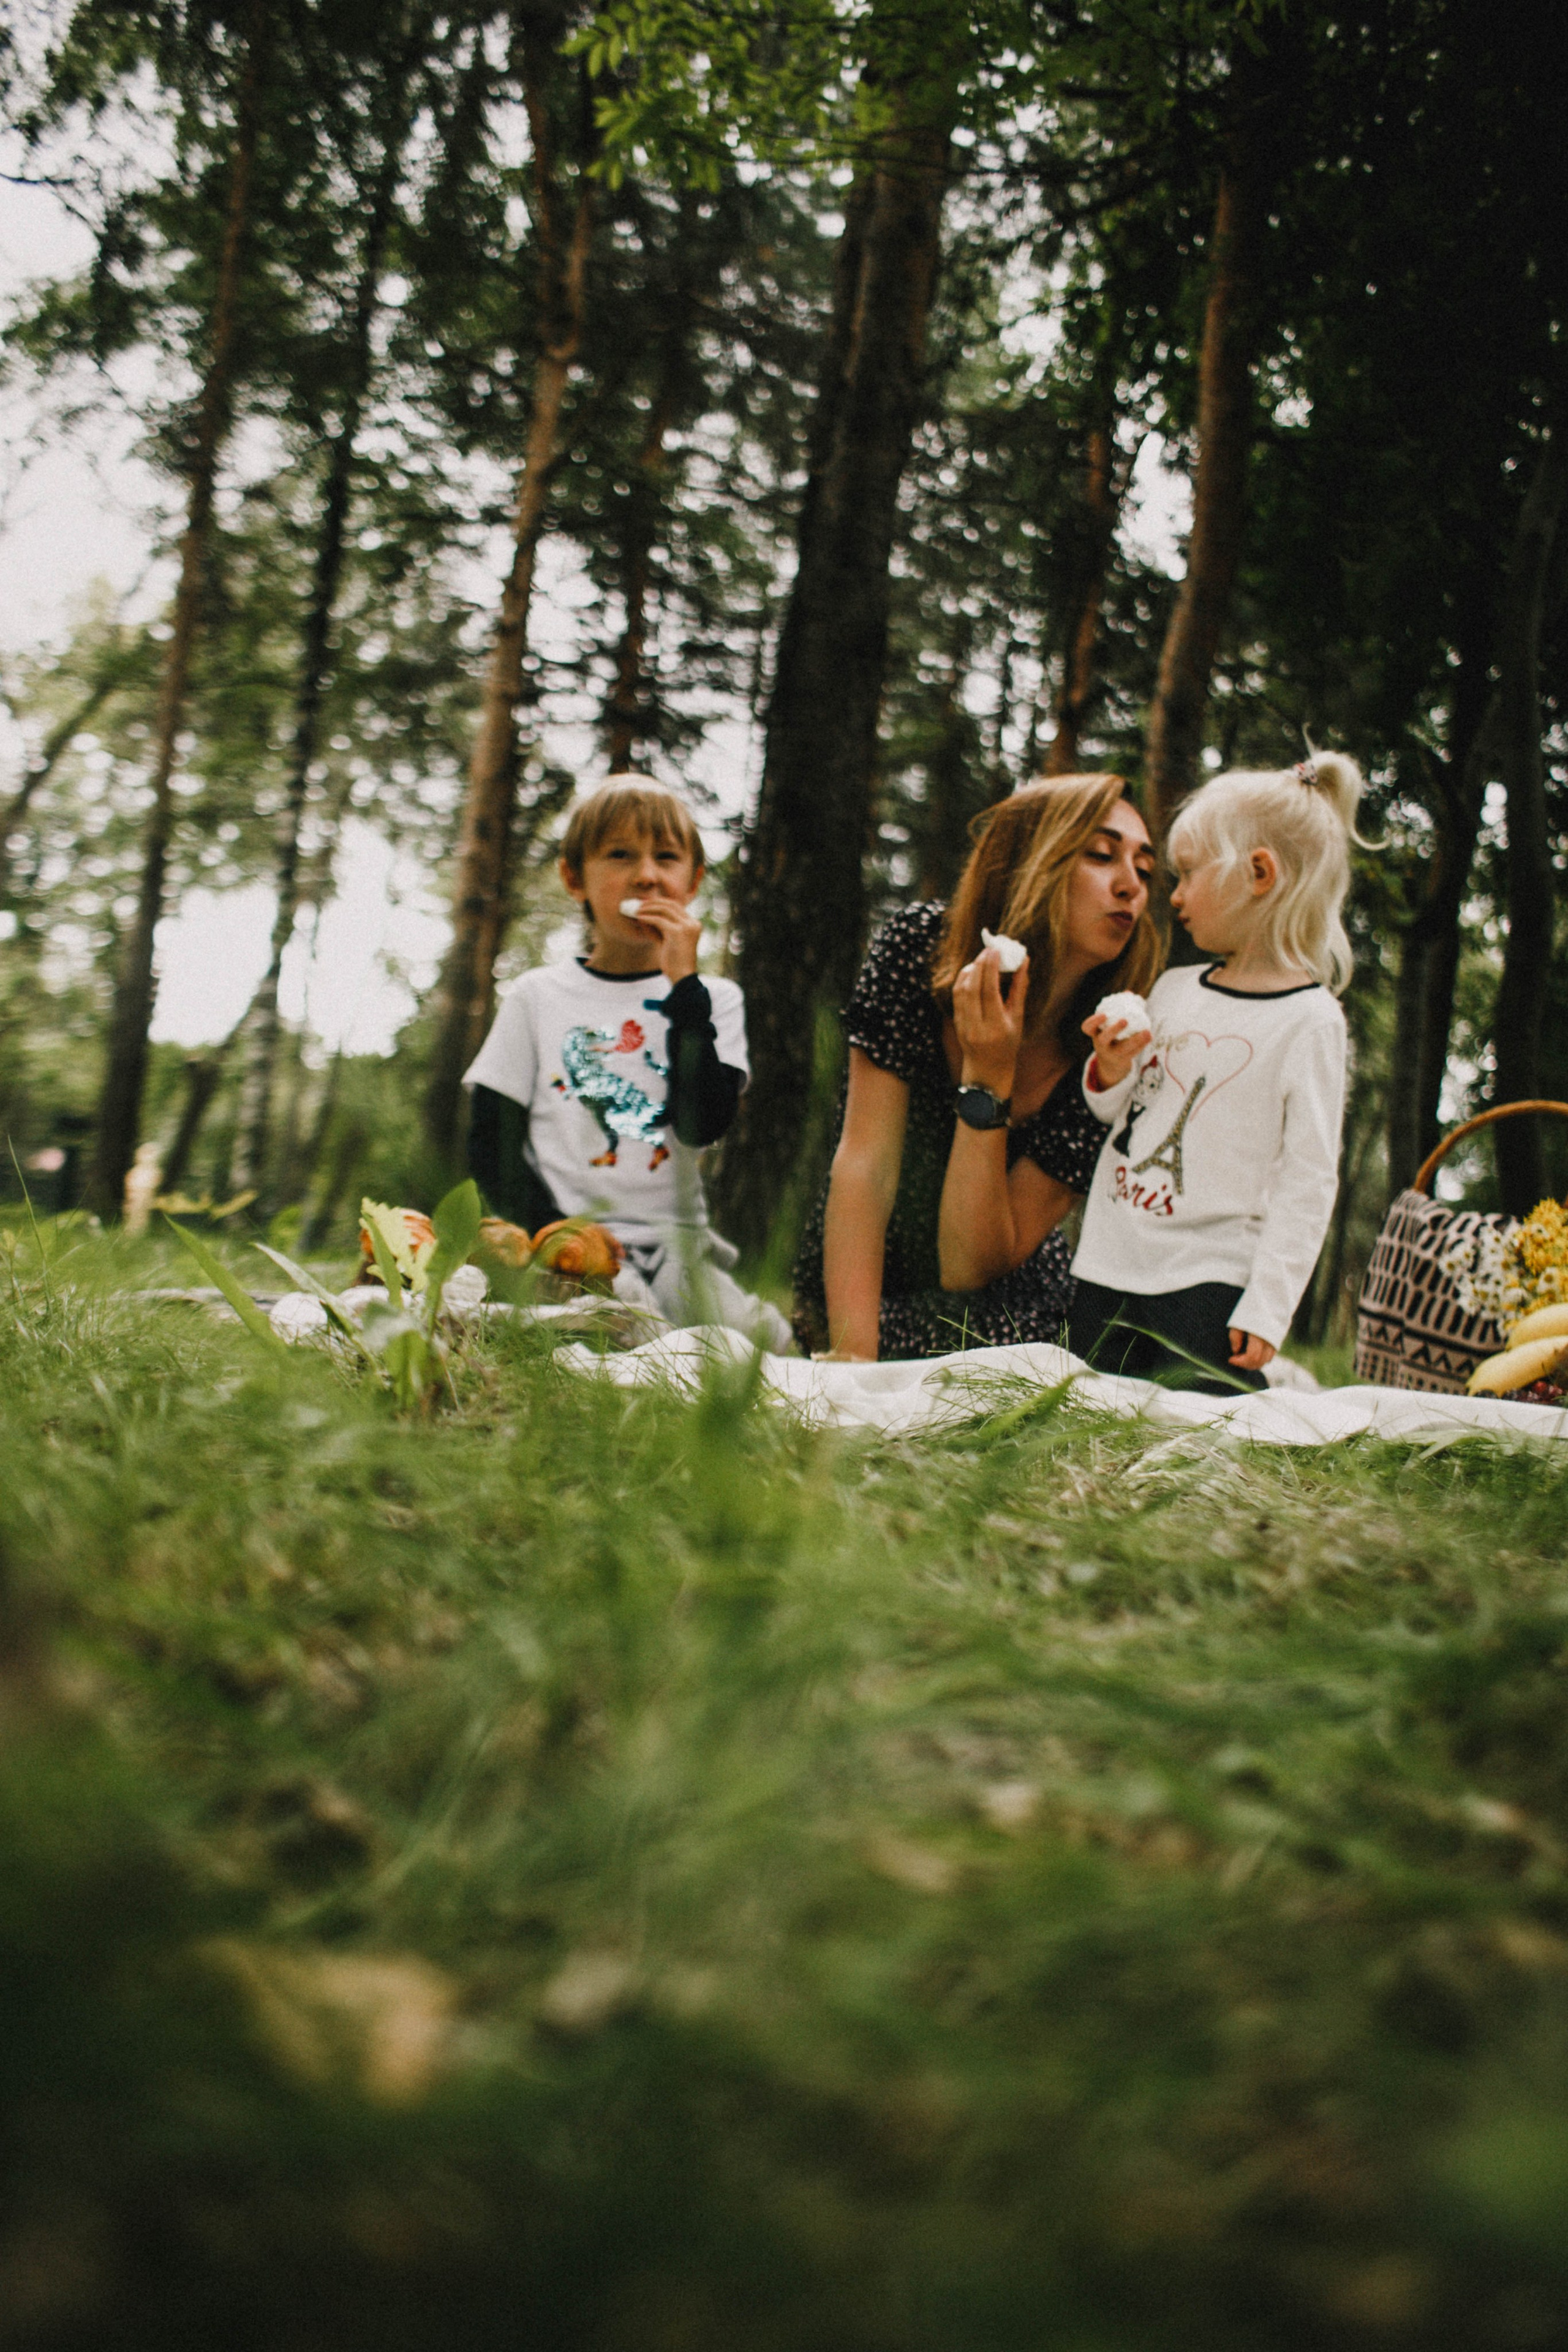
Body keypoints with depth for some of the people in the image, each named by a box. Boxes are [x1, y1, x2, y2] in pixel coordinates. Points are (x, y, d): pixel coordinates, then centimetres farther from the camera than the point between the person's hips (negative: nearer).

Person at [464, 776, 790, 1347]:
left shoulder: (713, 1000, 11)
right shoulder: (539, 997, 10)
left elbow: (703, 1126, -7)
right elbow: (492, 1144, 6)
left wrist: (683, 981, -8)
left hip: (674, 1240, 2)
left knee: (760, 1340, -26)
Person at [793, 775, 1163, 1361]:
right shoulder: (919, 946, -18)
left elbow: (968, 1270, -21)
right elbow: (864, 1164, -22)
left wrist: (987, 1079, -32)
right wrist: (851, 1358, -33)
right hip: (850, 1283, 0)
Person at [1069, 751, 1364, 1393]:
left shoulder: (1309, 1019, -9)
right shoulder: (1173, 987, 10)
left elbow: (1308, 1178, -11)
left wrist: (1267, 1306, -16)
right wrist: (1112, 1074, -3)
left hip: (1208, 1287, -6)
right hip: (1107, 1268, 6)